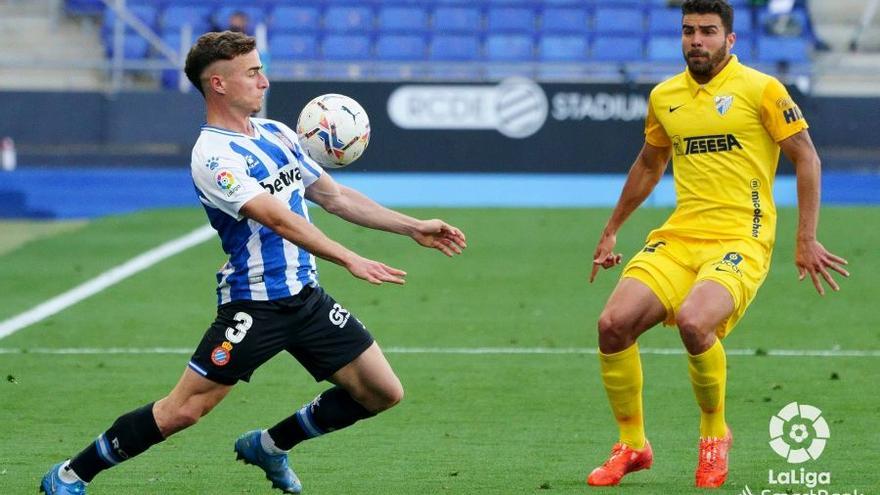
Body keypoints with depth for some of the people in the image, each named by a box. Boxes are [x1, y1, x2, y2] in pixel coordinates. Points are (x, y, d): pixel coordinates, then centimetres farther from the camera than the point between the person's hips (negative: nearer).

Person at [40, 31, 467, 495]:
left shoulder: (277, 134, 11)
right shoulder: (213, 155, -16)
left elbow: (335, 196, 19)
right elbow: (278, 218, -27)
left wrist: (414, 228, 14)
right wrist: (349, 259, -35)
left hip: (305, 296, 8)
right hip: (253, 304, -8)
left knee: (382, 392, 4)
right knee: (183, 410, -10)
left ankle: (269, 445, 23)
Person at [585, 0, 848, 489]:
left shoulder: (761, 90, -4)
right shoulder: (664, 97, 12)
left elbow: (806, 159, -1)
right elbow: (648, 165, 28)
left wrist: (806, 240, -6)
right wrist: (611, 230, 30)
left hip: (739, 240, -5)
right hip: (677, 237, 6)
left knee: (692, 321, -32)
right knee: (613, 324, -14)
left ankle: (714, 434, -5)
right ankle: (631, 445, 6)